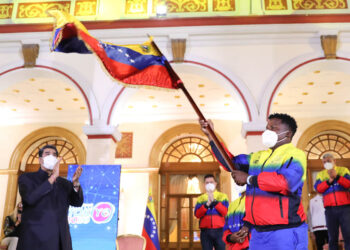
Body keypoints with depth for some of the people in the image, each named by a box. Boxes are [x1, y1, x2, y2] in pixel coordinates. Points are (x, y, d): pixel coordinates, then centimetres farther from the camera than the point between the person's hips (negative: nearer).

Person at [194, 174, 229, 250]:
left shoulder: (222, 196, 8)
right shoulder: (201, 198, 12)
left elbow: (225, 212, -7)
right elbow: (197, 214, -2)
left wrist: (214, 201, -16)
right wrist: (207, 204, -15)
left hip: (219, 230, -1)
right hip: (205, 231, 1)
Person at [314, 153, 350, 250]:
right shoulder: (321, 174, 16)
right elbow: (318, 188, 0)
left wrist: (336, 176, -14)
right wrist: (329, 181, -12)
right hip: (330, 209, 2)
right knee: (332, 237, 2)